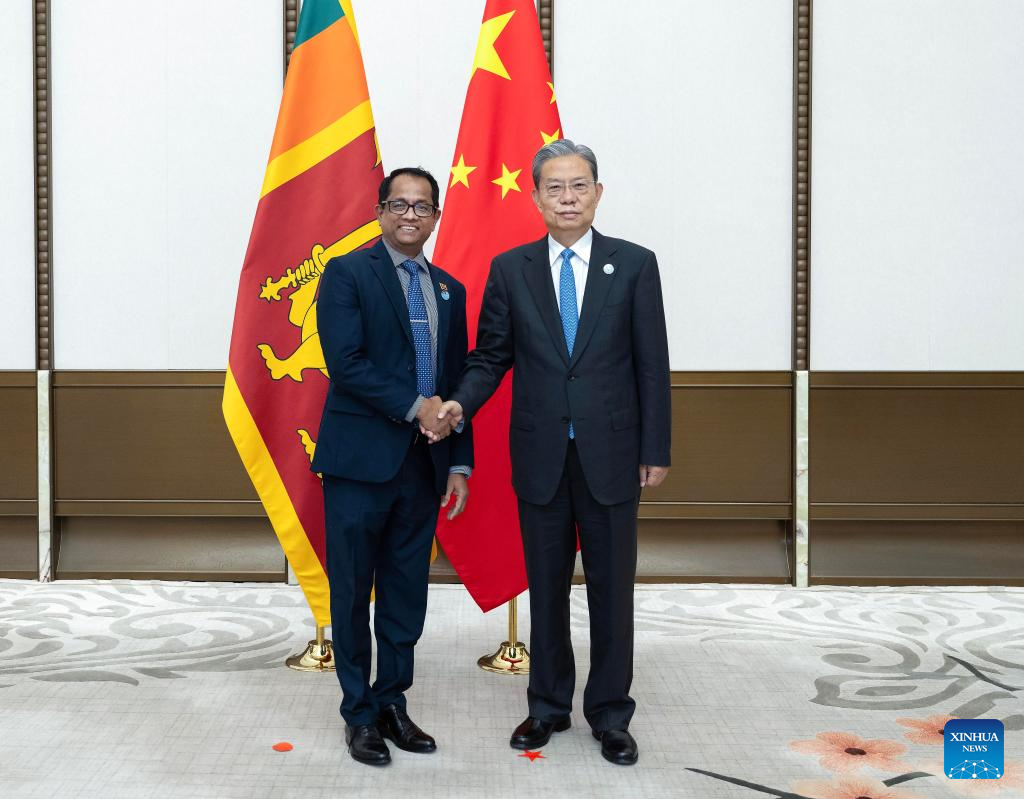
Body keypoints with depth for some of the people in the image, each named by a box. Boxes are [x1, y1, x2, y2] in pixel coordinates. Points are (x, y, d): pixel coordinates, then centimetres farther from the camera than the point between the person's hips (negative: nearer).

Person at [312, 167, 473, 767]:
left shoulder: (450, 290, 14)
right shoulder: (347, 274, -3)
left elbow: (457, 383, 14)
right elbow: (345, 362, -15)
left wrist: (460, 463, 9)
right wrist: (414, 406, -17)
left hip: (423, 463, 5)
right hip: (361, 461, -5)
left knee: (407, 594, 11)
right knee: (353, 592, 5)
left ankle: (393, 703, 26)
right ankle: (360, 714, 20)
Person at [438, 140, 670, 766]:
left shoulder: (635, 264, -1)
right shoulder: (510, 269, 3)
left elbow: (652, 364, -1)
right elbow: (492, 356, 6)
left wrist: (656, 451, -3)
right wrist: (461, 402, -13)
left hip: (610, 455, -1)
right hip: (540, 456, 1)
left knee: (612, 589, 7)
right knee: (546, 587, 12)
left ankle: (610, 714, 22)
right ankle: (549, 706, 28)